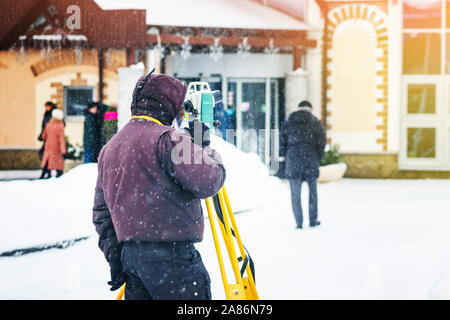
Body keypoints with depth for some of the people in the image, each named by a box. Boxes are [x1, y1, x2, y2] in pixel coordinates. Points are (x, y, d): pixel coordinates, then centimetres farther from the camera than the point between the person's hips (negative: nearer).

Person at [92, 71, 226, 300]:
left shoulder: (109, 148, 16)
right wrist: (206, 147, 3)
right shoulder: (167, 139, -10)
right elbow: (208, 181, -14)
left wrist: (114, 256, 19)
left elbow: (101, 212, 18)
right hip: (171, 254, -8)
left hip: (128, 254, 8)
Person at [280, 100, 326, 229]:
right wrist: (317, 161, 10)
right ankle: (313, 220, 18)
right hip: (311, 161, -1)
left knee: (295, 194, 5)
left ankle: (299, 223, 1)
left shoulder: (287, 124, 8)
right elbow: (321, 143, 0)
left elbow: (282, 146, 8)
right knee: (312, 192, 15)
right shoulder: (316, 123, 2)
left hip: (293, 163, 1)